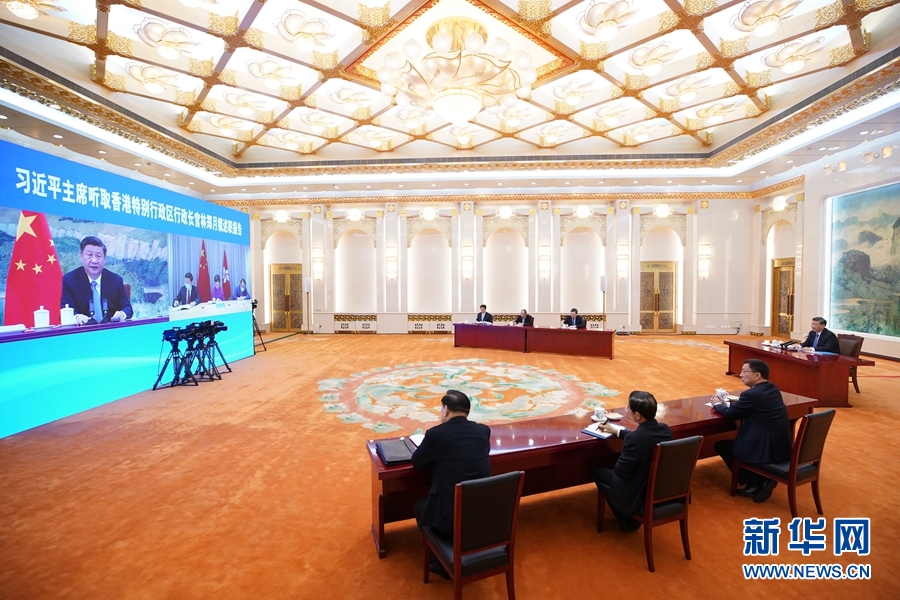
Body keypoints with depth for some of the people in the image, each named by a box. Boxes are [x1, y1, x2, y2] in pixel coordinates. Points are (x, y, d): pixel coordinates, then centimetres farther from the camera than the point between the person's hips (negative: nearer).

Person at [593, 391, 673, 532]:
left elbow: (622, 471, -21)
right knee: (615, 468, 26)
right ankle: (631, 516, 31)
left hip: (638, 496, -7)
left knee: (599, 472, 14)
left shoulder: (633, 439, -31)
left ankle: (628, 520, 23)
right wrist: (616, 431, 21)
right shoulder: (665, 429, -8)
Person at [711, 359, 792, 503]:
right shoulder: (772, 389, 8)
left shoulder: (752, 394, -21)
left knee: (721, 445, 11)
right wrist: (726, 403, 13)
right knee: (733, 441, 26)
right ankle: (760, 480, 19)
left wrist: (718, 404, 9)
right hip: (781, 447, 9)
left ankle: (755, 482, 15)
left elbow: (730, 413, -9)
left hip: (765, 449, -9)